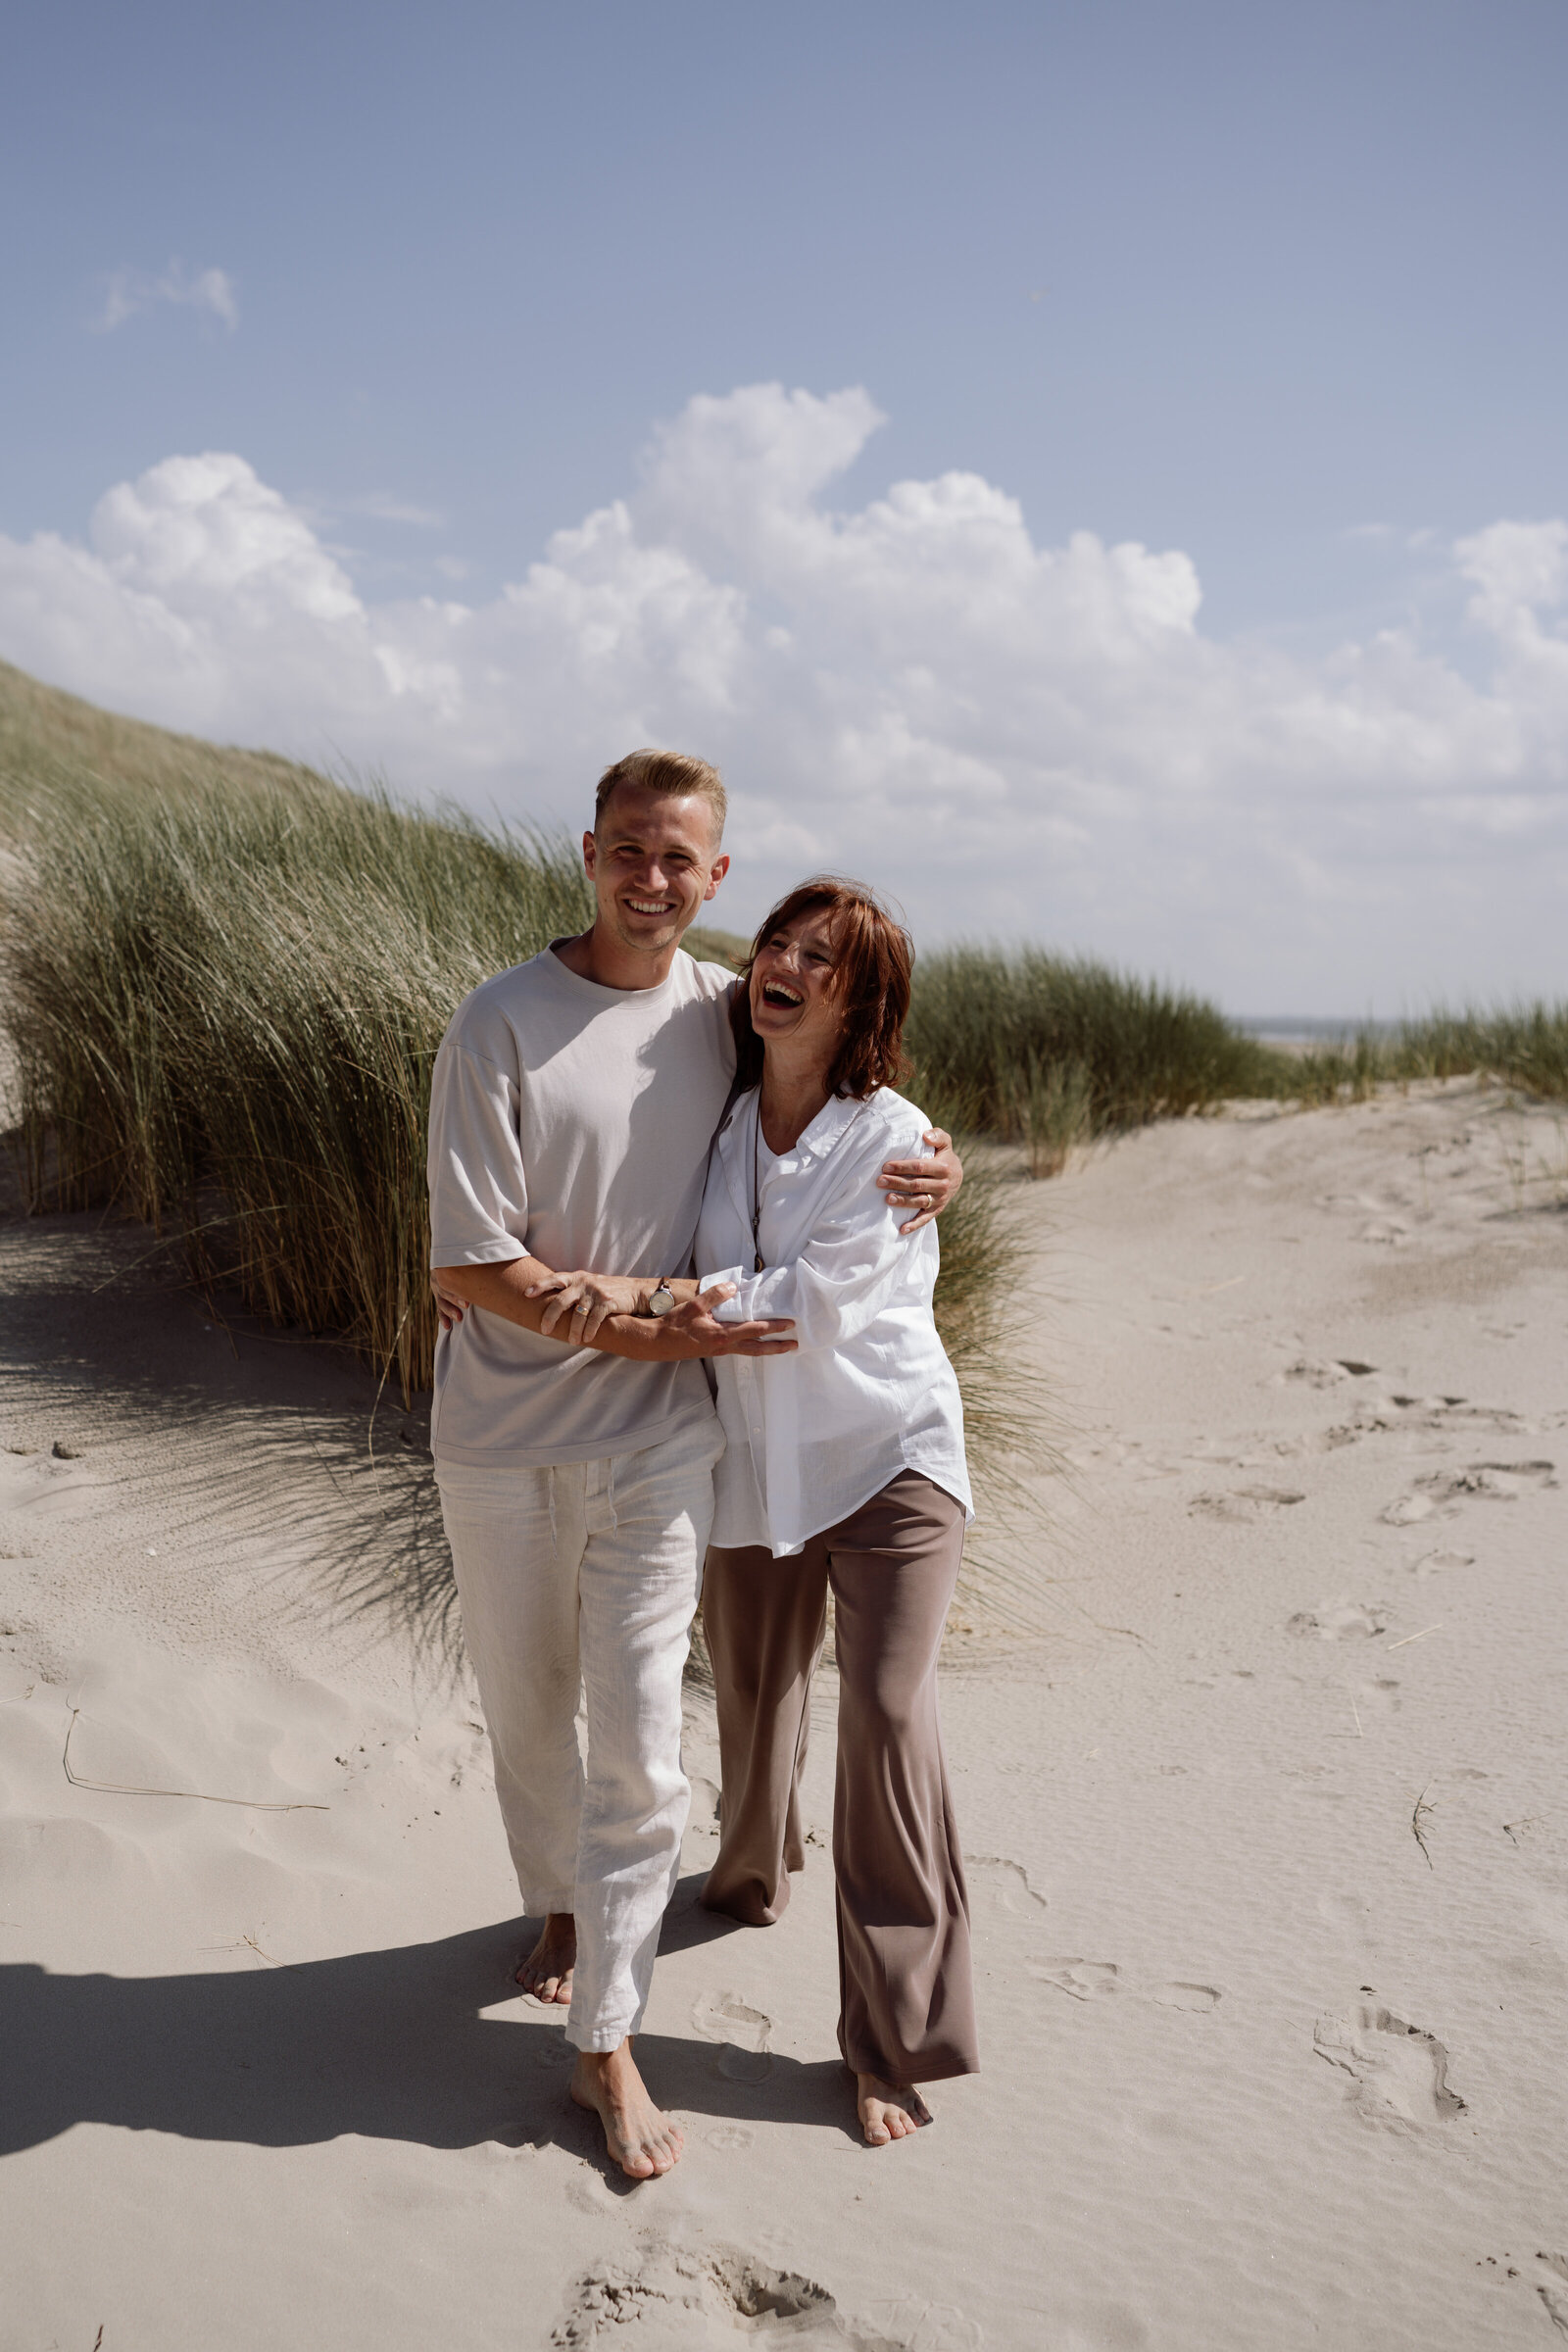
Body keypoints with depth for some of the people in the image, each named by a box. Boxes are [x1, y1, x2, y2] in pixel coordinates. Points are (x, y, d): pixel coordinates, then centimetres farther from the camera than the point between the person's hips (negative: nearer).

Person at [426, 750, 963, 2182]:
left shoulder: (728, 1015, -1)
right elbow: (470, 1264, -13)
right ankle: (559, 1908, 46)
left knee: (638, 1746, 0)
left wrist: (921, 1172, -4)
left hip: (658, 1437, 1)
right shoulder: (500, 1026, -12)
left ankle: (606, 2043, 16)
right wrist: (643, 1326, -19)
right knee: (526, 1714, 18)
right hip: (503, 1438, -1)